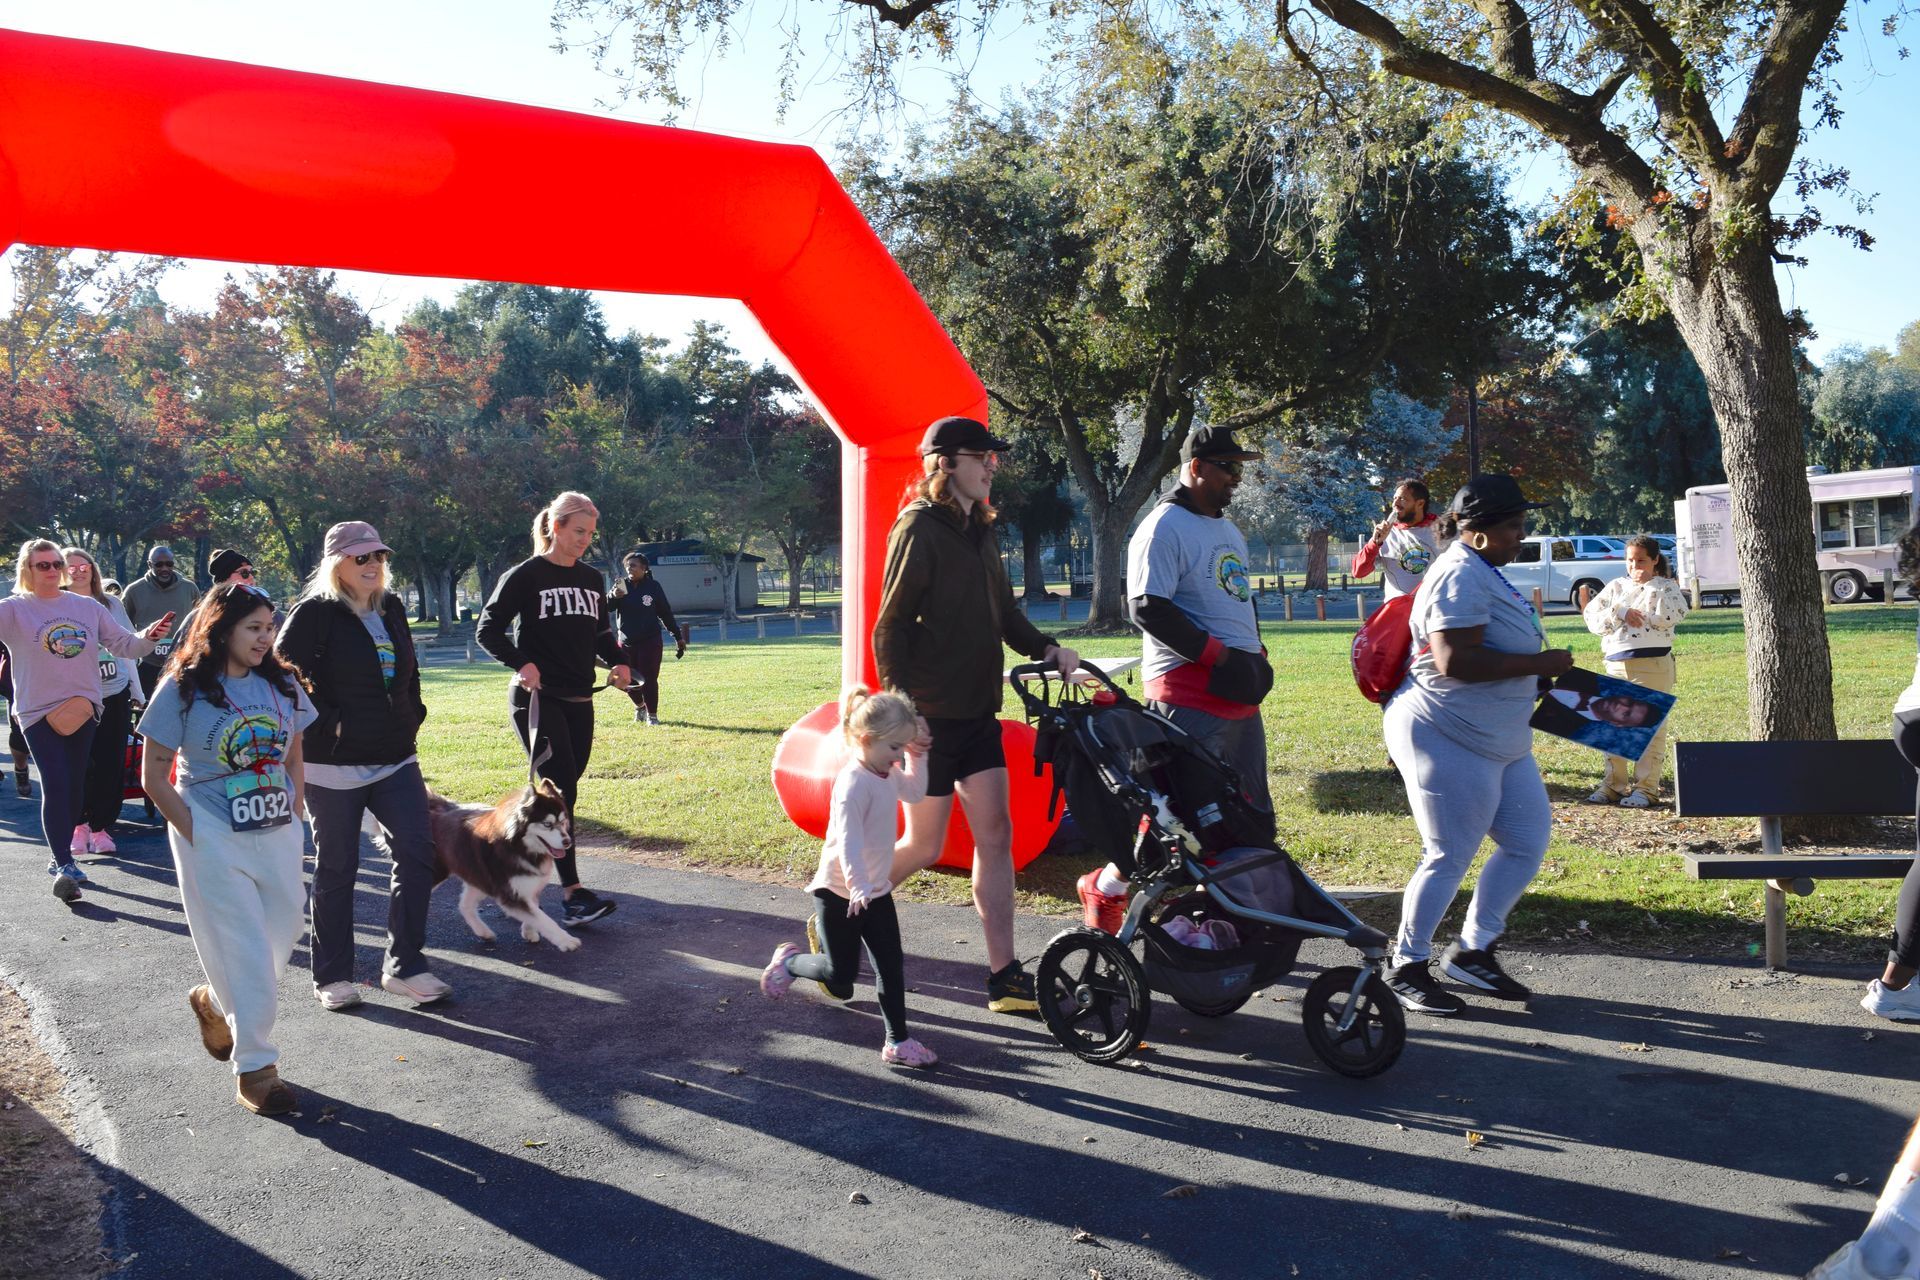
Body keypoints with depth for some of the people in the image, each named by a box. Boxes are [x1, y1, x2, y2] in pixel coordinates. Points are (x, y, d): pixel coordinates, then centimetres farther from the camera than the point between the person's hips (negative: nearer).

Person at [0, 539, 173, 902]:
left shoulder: (87, 607, 7)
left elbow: (122, 644, 8)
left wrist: (148, 637, -10)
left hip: (83, 708, 4)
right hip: (39, 712, -4)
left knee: (74, 786, 10)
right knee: (55, 786, -13)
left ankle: (60, 857, 25)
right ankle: (65, 865, -14)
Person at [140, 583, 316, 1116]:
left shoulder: (282, 683, 4)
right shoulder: (183, 690, -9)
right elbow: (154, 777, -6)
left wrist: (292, 817, 5)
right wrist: (196, 833, -11)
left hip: (277, 836, 5)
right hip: (214, 841, -5)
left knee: (282, 936, 12)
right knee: (243, 951, -2)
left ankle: (213, 1000, 41)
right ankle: (254, 1066, 10)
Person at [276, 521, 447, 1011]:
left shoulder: (392, 608, 11)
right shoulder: (314, 613, -9)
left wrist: (412, 716, 12)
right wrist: (327, 724, -14)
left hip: (395, 758, 6)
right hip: (334, 763, -6)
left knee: (417, 851, -2)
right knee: (336, 868, 4)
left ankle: (404, 966, 8)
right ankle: (331, 976, 18)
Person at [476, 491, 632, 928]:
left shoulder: (592, 579, 13)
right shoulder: (526, 576, -6)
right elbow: (487, 629, -6)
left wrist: (618, 662, 5)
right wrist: (521, 663, -21)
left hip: (579, 700, 7)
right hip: (537, 698, -7)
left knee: (563, 790, 9)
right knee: (559, 790, -14)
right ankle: (572, 895, -15)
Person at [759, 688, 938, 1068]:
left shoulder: (889, 773, 3)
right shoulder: (854, 782, -25)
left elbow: (915, 793, 23)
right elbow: (848, 841, -34)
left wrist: (916, 758, 9)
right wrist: (858, 887, -44)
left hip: (876, 890, 8)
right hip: (841, 893, -8)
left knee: (891, 967, 6)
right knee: (840, 974, 0)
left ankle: (898, 1042, 14)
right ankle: (789, 961, 27)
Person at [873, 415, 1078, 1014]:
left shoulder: (979, 532, 14)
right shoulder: (919, 528, -12)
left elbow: (1003, 611, 19)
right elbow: (891, 626, -15)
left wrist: (1046, 647, 1)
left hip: (976, 711, 8)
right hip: (929, 716, -8)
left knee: (995, 836, 4)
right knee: (924, 846, 1)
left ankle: (1004, 978, 8)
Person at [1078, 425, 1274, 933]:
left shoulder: (1228, 529, 21)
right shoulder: (1164, 528, -9)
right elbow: (1147, 609, -18)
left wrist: (1255, 656, 11)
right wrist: (1220, 656, -19)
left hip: (1240, 693, 9)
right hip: (1190, 693, -9)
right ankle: (1106, 887, 10)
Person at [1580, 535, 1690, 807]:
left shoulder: (1666, 587, 5)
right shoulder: (1616, 586, 14)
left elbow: (1672, 616, -14)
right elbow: (1592, 616, 4)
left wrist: (1649, 585, -11)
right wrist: (1620, 613, -11)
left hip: (1653, 666, -4)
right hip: (1616, 664, 4)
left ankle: (1646, 787, 4)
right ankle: (1613, 784, 13)